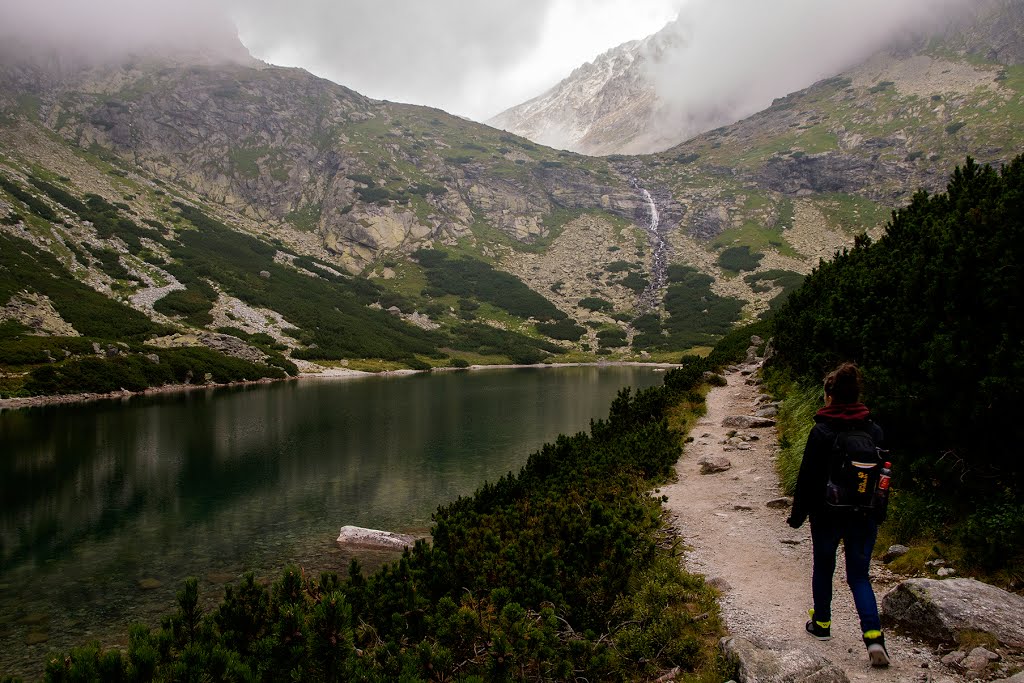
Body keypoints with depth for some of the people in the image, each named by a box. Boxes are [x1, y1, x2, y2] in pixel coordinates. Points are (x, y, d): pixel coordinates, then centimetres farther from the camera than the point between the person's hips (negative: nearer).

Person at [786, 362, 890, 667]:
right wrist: (876, 513, 18)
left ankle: (821, 624, 31)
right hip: (865, 516, 3)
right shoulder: (875, 431, -2)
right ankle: (874, 636, -3)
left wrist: (797, 515, -2)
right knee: (859, 576, 12)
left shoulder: (821, 432, -16)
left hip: (827, 515, -3)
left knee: (823, 568, 17)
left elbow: (807, 477, -13)